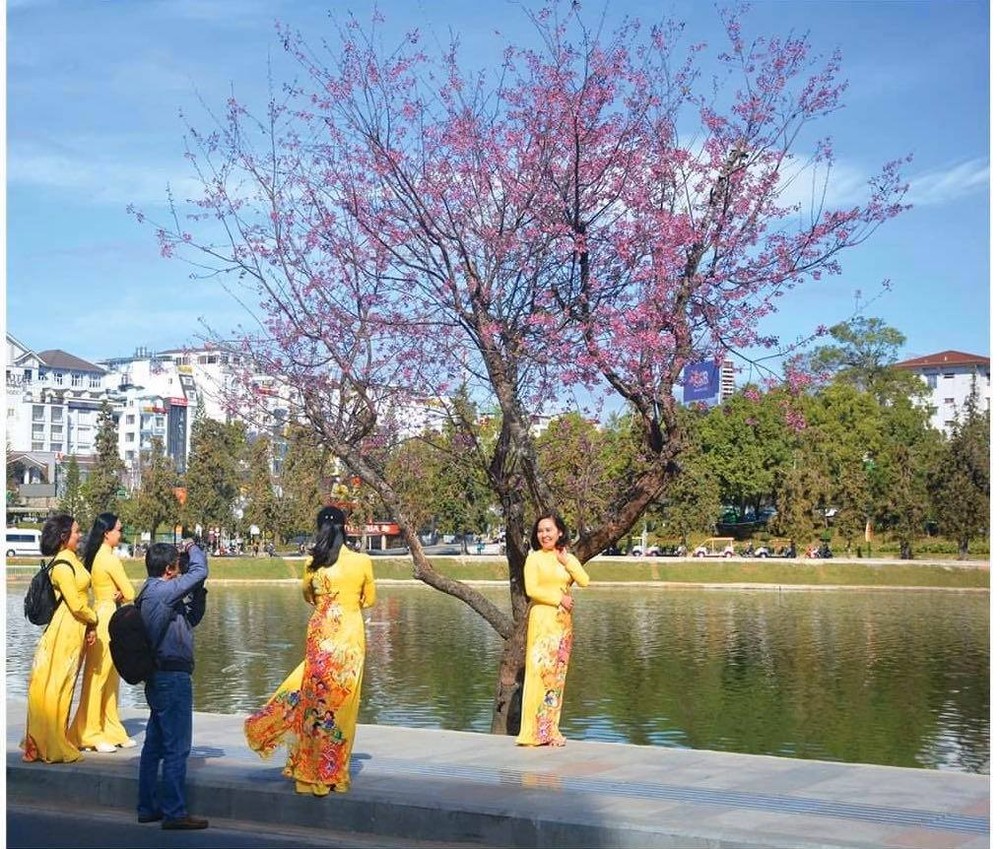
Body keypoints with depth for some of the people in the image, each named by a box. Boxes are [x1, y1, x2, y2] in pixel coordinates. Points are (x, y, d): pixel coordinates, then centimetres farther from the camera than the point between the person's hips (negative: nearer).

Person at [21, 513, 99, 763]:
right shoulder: (62, 565, -17)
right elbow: (76, 605, -18)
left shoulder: (72, 559, 12)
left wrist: (89, 626, 7)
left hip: (75, 630, 9)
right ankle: (52, 746, 4)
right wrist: (93, 620, -1)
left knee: (62, 687, 13)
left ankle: (55, 741, 20)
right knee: (56, 687, -2)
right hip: (65, 632, -9)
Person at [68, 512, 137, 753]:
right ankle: (90, 733, 2)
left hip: (100, 614, 9)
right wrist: (121, 597, 9)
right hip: (108, 618, -9)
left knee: (110, 677, 13)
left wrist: (117, 596, -5)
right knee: (99, 676, -3)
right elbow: (130, 593, -11)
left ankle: (111, 730, 20)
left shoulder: (95, 556, 12)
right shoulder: (110, 558, -15)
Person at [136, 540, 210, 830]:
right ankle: (174, 812, -3)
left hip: (158, 677, 10)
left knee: (154, 746, 14)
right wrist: (192, 548, 5)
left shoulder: (147, 594, 14)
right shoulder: (162, 591, -16)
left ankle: (148, 807, 21)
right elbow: (199, 572, -13)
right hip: (173, 677, -10)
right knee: (177, 748, -6)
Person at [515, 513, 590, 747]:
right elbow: (531, 590, -10)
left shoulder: (568, 558, 13)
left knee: (557, 674, 6)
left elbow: (584, 581, -2)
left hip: (563, 622, 5)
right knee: (540, 670, -10)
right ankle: (535, 731, -8)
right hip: (542, 619, -5)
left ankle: (550, 730, 10)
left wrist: (566, 560, -4)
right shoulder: (534, 558, -1)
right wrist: (559, 599, -9)